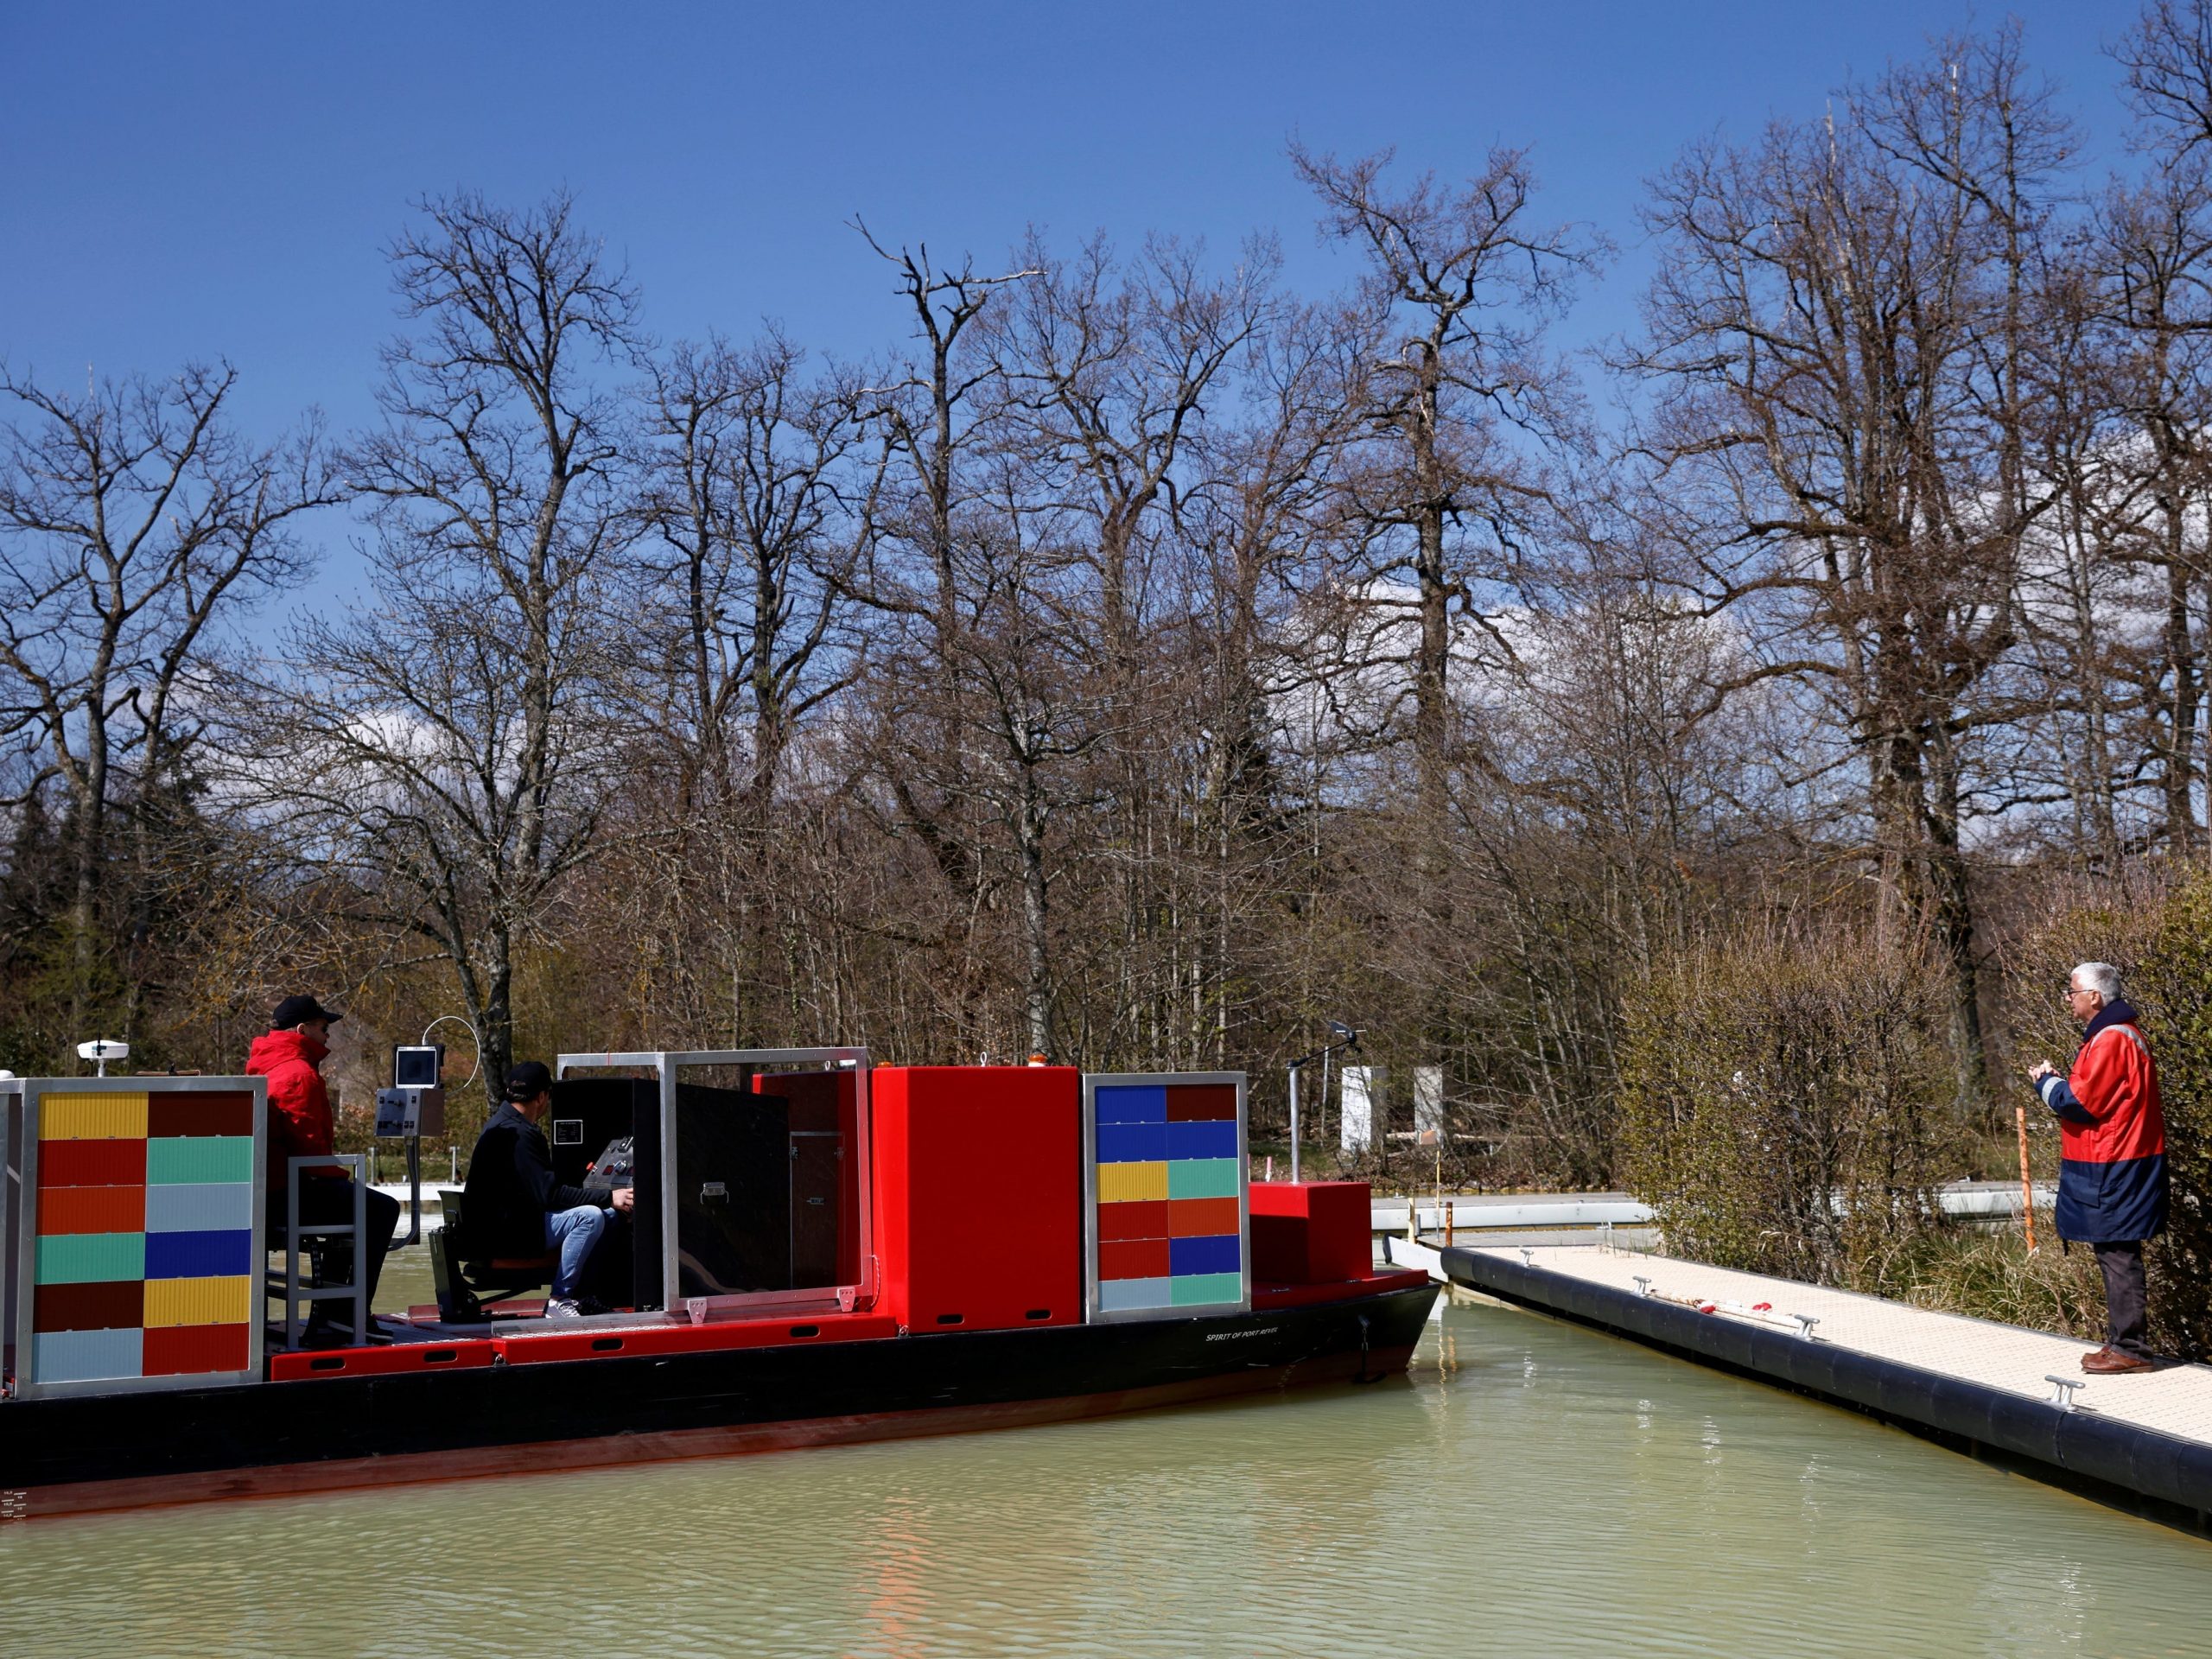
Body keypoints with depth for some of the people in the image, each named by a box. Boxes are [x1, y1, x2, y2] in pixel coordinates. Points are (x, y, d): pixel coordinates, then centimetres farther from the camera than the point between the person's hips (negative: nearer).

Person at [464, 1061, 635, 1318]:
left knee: (609, 1216, 9)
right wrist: (608, 1197, -23)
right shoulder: (516, 1133, -19)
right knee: (590, 1217, -26)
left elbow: (541, 1187, 23)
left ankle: (580, 1295, 7)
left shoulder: (505, 1125, 16)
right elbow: (548, 1193, -24)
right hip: (501, 1232, -11)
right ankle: (559, 1300, -20)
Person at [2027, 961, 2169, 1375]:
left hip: (2114, 1170, -11)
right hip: (2116, 1166, 11)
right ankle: (2123, 1343, 19)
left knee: (2118, 1258, -7)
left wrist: (2046, 1083, -2)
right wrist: (2057, 1082, 8)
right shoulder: (2116, 1034, 17)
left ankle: (2129, 1349, -3)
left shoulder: (2111, 1040, -17)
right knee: (2116, 1256, 14)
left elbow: (2080, 1103, -18)